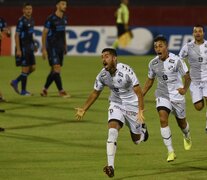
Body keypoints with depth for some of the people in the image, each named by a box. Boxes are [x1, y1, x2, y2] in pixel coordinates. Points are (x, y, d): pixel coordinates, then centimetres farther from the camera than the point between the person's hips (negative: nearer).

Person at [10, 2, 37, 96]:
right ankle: (23, 91, 5)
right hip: (23, 48, -9)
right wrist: (18, 50, -21)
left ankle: (15, 82, 19)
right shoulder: (21, 21, -14)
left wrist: (33, 45, 18)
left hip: (30, 47, 9)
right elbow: (17, 35, -16)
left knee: (32, 68, 8)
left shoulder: (31, 20, 12)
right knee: (25, 69, -4)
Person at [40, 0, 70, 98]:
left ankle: (44, 90, 19)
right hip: (52, 47, -7)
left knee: (54, 71, 9)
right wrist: (44, 49, -12)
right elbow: (44, 34, -9)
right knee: (57, 68, -12)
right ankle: (61, 91, -9)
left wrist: (65, 46, 17)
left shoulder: (64, 19, 10)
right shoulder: (51, 19, -11)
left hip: (60, 48, 7)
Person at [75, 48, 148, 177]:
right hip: (116, 104, 3)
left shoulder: (126, 71, -26)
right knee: (112, 132, -22)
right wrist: (84, 109, 4)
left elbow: (138, 92, -28)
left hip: (132, 105, -3)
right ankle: (111, 167, -25)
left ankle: (142, 129, 47)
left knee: (137, 140, 9)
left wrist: (141, 111, -39)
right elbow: (95, 93, 7)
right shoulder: (102, 75, -10)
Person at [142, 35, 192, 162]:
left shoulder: (176, 61, -16)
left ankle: (187, 137, 52)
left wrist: (185, 89, -24)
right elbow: (150, 80, 12)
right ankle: (171, 152, -16)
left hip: (177, 95, -2)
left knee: (181, 122, 13)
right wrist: (141, 95, 8)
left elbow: (187, 76, -8)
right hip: (162, 95, 2)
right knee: (163, 119, -20)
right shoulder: (153, 63, -3)